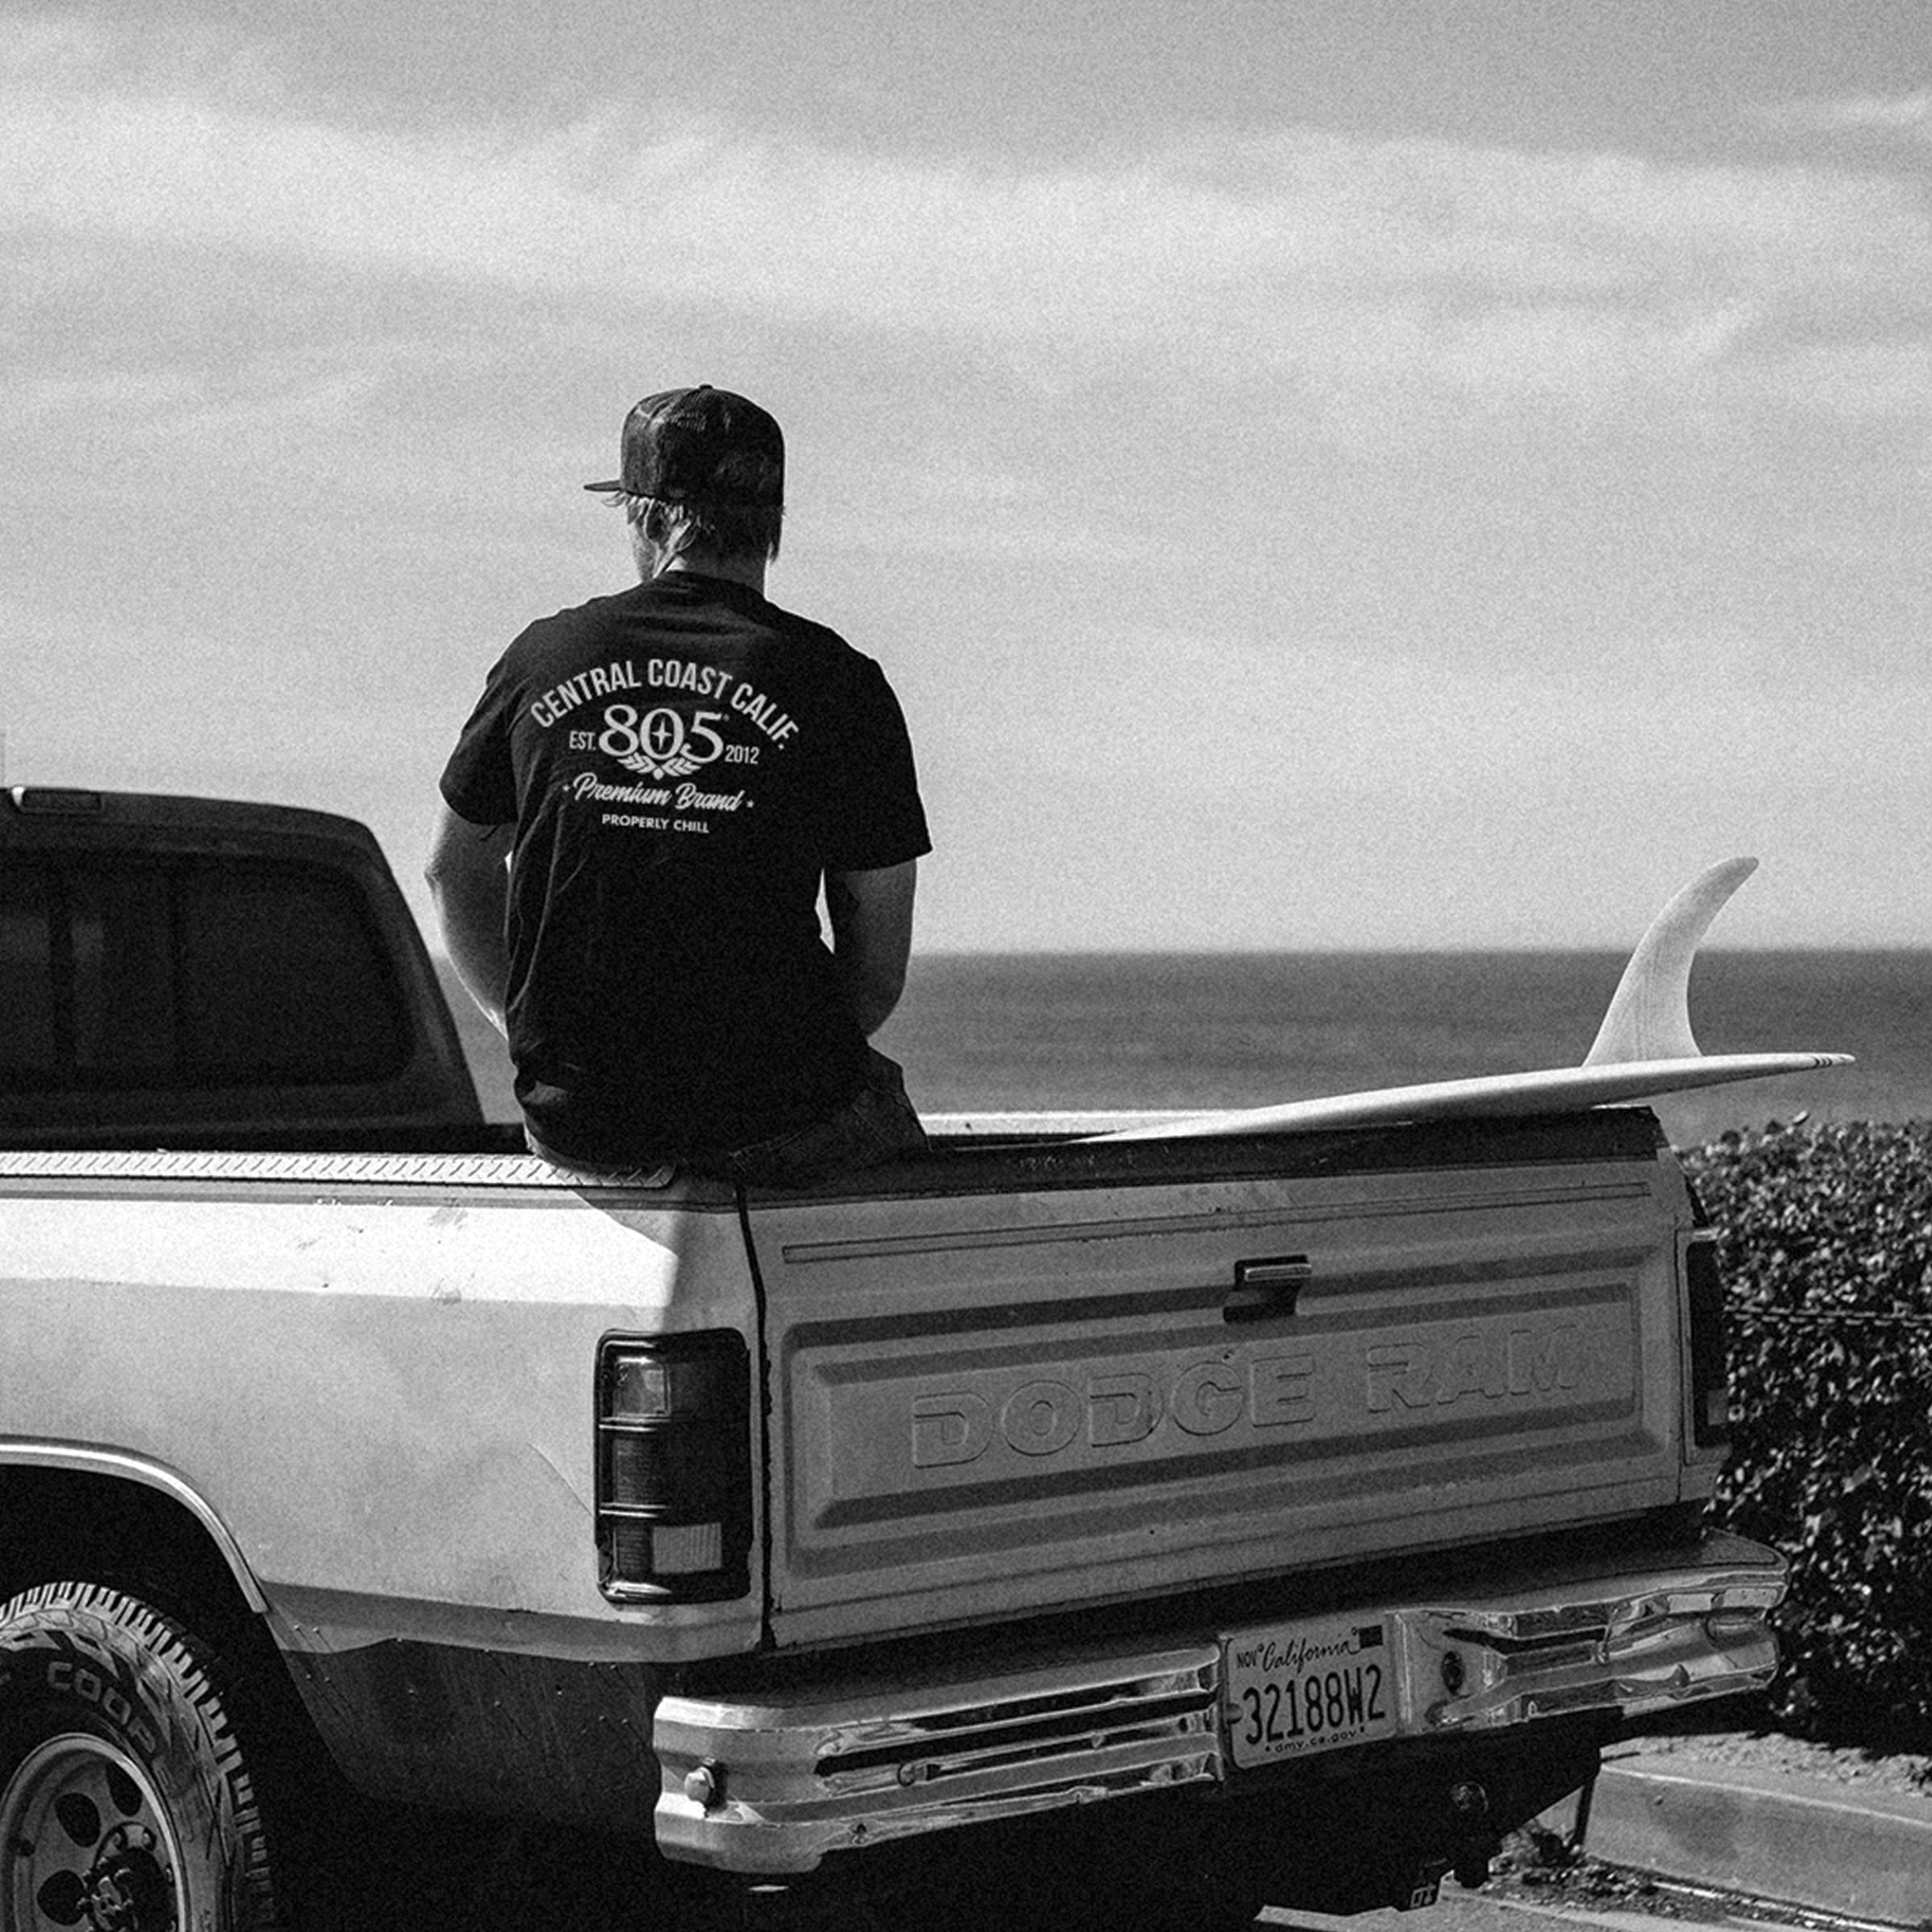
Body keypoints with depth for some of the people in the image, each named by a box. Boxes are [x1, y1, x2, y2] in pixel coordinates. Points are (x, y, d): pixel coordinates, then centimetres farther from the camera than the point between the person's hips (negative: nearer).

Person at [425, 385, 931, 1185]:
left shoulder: (542, 656, 3)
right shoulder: (838, 683, -5)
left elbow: (454, 871, 16)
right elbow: (877, 965, -2)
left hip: (572, 1123, 3)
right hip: (778, 1127, -3)